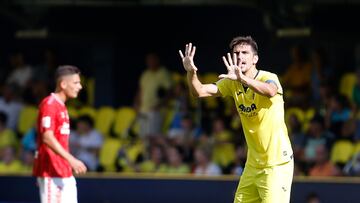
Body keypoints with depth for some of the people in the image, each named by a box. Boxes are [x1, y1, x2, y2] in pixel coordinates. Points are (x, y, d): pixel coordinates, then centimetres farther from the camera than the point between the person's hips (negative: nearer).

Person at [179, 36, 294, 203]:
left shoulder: (268, 78, -15)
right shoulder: (232, 83, 3)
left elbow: (270, 91, -40)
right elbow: (200, 91, -6)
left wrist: (242, 78, -55)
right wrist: (191, 72, -27)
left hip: (277, 163, -7)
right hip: (253, 164, 7)